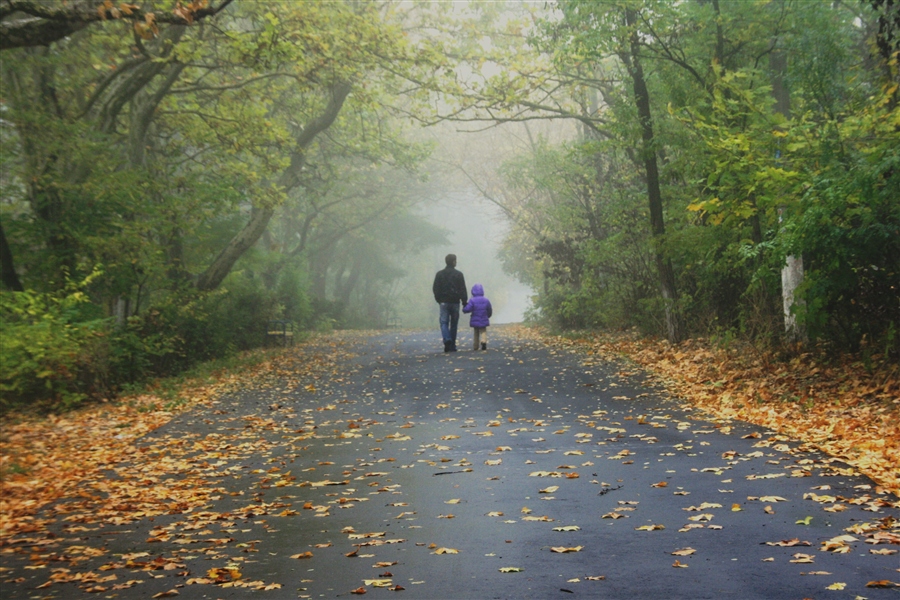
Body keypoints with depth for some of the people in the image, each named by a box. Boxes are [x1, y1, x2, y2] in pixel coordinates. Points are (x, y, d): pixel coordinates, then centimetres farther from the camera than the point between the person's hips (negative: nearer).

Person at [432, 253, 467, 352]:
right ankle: (452, 346, 10)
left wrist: (438, 300, 15)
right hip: (455, 302, 0)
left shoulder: (439, 274, 2)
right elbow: (463, 290, -3)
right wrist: (465, 302, 2)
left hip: (444, 302, 0)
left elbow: (435, 289, 4)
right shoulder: (458, 274, -2)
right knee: (454, 324, 8)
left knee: (444, 322, 1)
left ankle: (447, 339, -26)